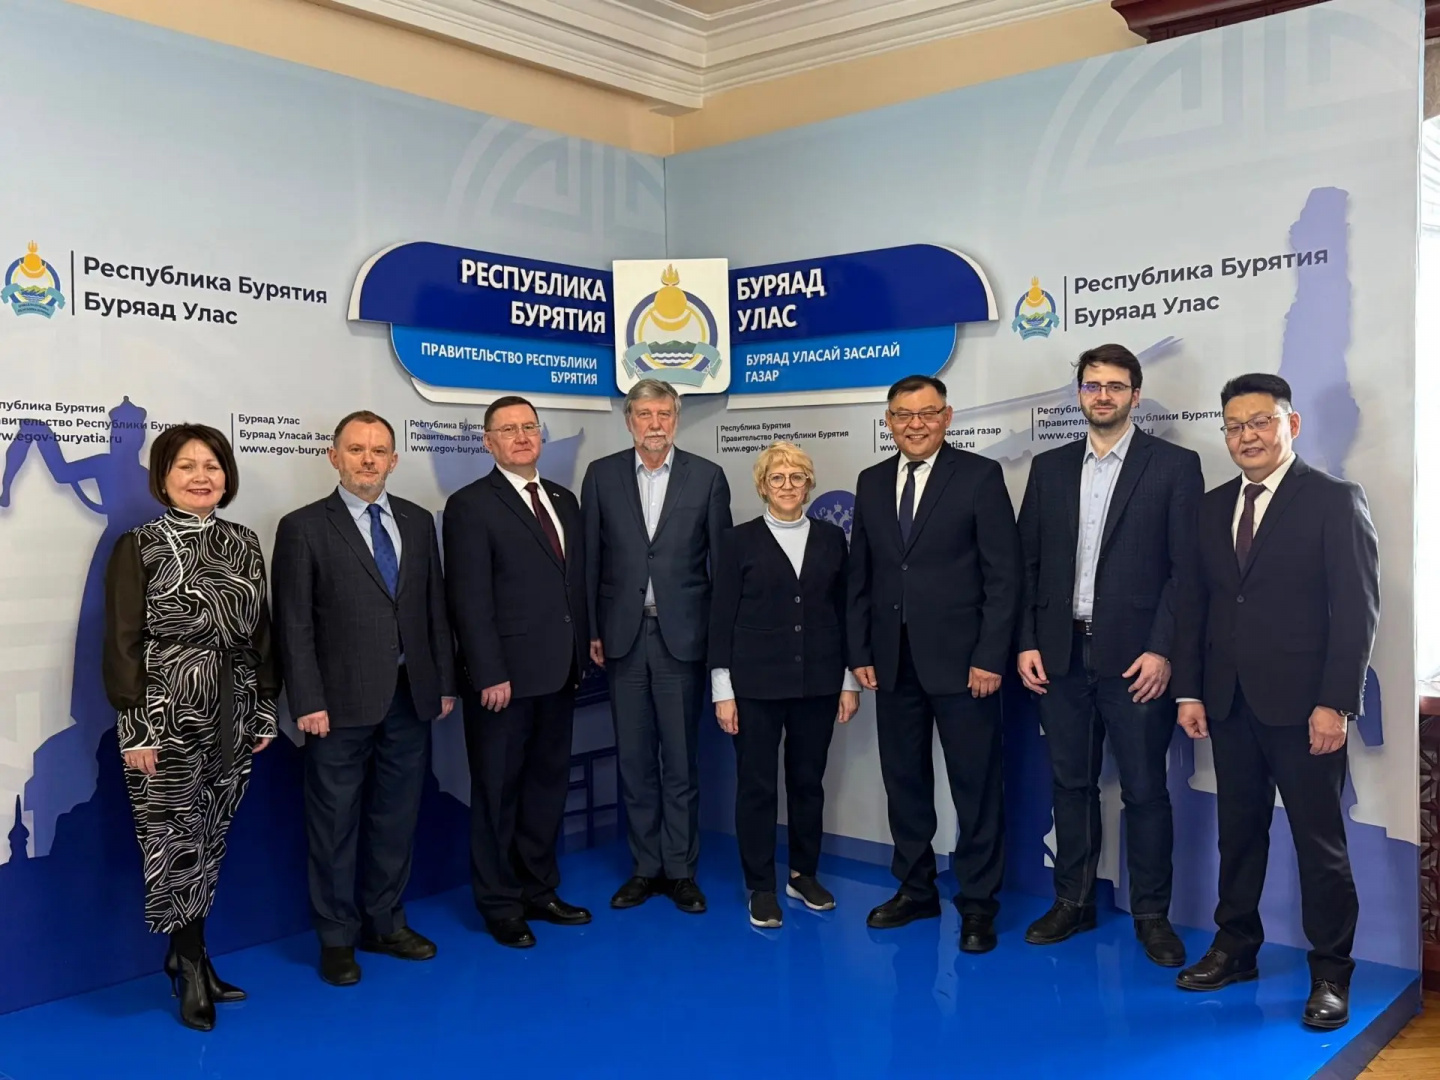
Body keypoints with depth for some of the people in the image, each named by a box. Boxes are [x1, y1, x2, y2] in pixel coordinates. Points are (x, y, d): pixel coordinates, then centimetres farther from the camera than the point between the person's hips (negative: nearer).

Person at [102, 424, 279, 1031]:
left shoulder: (244, 546, 7)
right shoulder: (138, 548, -6)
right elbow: (122, 643, -8)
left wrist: (266, 708, 9)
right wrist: (135, 728, -13)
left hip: (232, 717, 5)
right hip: (167, 716, -4)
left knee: (209, 839, 12)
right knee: (176, 839, 2)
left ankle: (187, 954, 26)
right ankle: (191, 967, 17)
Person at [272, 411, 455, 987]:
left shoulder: (418, 521, 9)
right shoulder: (303, 527, -4)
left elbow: (434, 607, 11)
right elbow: (294, 625, -8)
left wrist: (445, 682, 8)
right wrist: (308, 702, -13)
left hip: (411, 699, 4)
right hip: (342, 703, -4)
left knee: (397, 818, 14)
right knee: (336, 825, 7)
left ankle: (386, 923, 29)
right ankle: (337, 938, 22)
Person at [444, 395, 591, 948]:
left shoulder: (564, 500, 12)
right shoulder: (470, 505, -8)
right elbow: (470, 600, -14)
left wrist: (582, 652, 8)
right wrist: (490, 675, -18)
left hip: (559, 674, 7)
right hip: (505, 678, -6)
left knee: (548, 784, 15)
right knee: (498, 792, 7)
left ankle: (539, 890, 29)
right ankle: (500, 904, 20)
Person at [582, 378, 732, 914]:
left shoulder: (707, 477, 1)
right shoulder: (601, 475, 5)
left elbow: (721, 560, 2)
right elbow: (590, 558, 6)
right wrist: (590, 630, 2)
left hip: (682, 636, -2)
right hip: (623, 635, 2)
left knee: (681, 760, 5)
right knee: (633, 760, 9)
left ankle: (680, 869, 17)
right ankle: (645, 867, 22)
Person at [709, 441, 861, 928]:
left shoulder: (830, 538, 6)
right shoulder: (739, 540, -1)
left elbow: (844, 611, 8)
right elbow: (722, 617, -3)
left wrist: (850, 681, 5)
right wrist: (723, 689, -7)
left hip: (817, 682, 3)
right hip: (756, 683, -2)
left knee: (809, 781, 12)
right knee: (756, 785, 3)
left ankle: (804, 874, 28)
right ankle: (761, 888, 15)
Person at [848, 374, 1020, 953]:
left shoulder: (980, 476, -4)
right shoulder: (871, 483, 10)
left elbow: (1004, 574, -7)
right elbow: (860, 576, 12)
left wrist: (990, 658, -13)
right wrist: (860, 653, 6)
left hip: (961, 661, -5)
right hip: (893, 662, 5)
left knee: (976, 787, 3)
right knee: (903, 781, 13)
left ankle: (977, 904, 17)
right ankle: (915, 889, 28)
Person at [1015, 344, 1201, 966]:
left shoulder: (1174, 466, 0)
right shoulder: (1049, 467, 11)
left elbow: (1186, 567, -5)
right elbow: (1028, 562, 10)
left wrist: (1162, 650, -13)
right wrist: (1027, 644, 2)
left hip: (1136, 656, -3)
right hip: (1061, 654, 4)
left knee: (1145, 790, 3)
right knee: (1071, 784, 12)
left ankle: (1152, 914, 17)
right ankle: (1073, 902, 24)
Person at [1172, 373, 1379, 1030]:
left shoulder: (1335, 501, -4)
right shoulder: (1212, 507, 12)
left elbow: (1358, 607, -8)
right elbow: (1197, 603, 11)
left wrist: (1335, 703, -14)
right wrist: (1190, 691, 5)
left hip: (1302, 705, -5)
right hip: (1229, 704, 5)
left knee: (1319, 841, 4)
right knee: (1238, 833, 13)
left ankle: (1331, 974, 17)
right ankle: (1235, 949, 26)